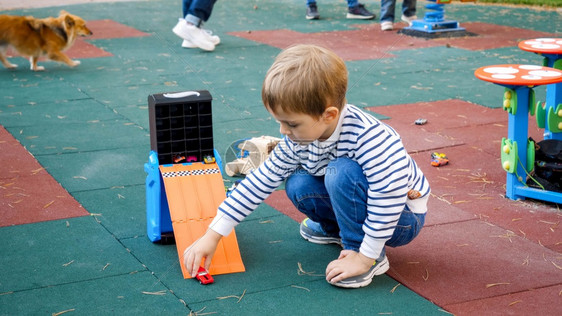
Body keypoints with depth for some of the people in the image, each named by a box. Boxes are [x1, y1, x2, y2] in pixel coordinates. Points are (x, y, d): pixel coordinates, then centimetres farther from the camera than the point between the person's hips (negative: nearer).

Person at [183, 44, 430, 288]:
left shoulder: (368, 137, -33)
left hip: (403, 218, -7)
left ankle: (365, 253, -16)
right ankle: (335, 228, 15)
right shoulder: (298, 139, -10)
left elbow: (389, 194, -35)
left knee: (342, 172, -31)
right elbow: (260, 181, -6)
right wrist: (212, 236, -7)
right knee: (297, 184, -13)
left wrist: (364, 257, -30)